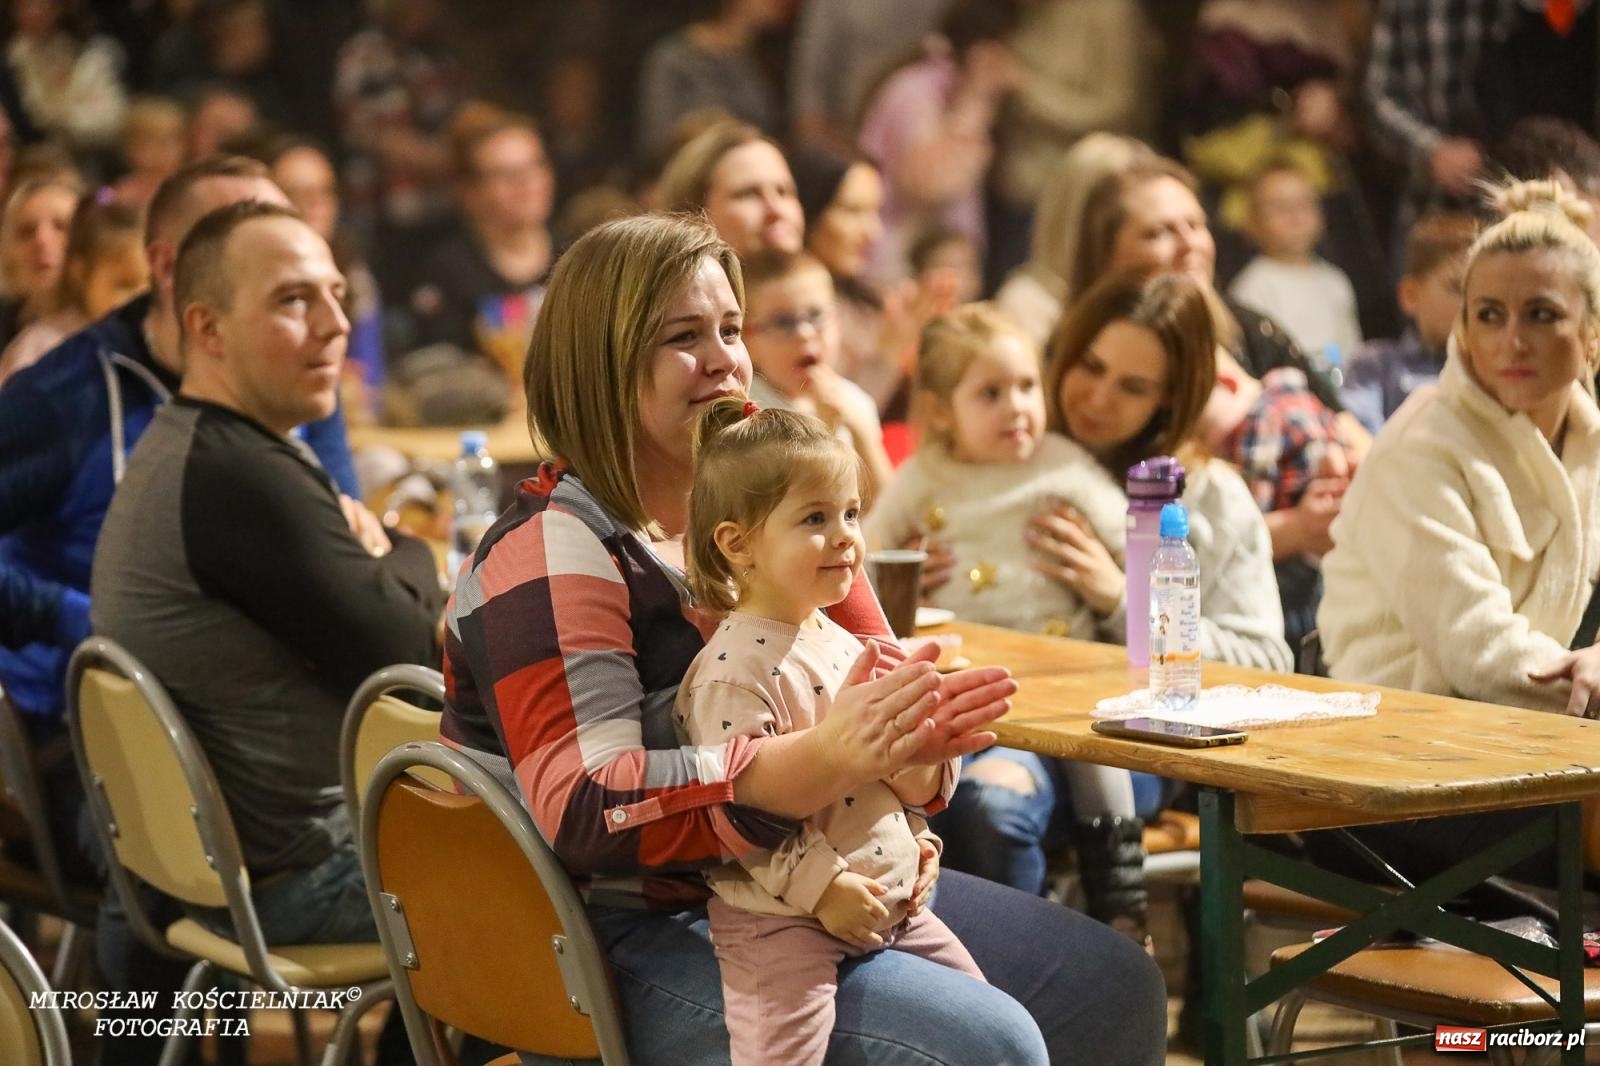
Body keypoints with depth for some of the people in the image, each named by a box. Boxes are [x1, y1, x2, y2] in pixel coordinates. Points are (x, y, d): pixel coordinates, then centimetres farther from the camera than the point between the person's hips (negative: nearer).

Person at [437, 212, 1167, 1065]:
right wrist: (823, 762, -38)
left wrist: (912, 737, -16)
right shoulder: (554, 553, -14)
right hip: (640, 938, -9)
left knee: (1114, 987, 9)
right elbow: (585, 808, -26)